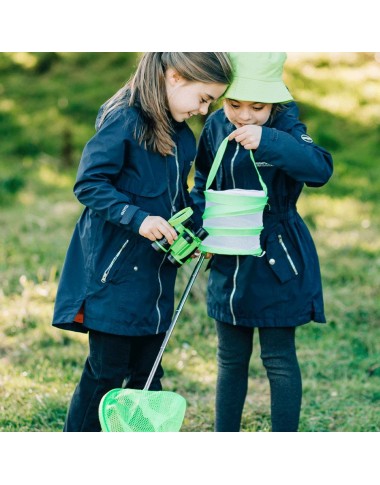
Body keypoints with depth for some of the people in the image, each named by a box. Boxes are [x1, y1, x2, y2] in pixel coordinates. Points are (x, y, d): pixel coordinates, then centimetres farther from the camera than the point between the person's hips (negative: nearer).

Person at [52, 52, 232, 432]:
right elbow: (88, 184, -18)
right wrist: (138, 218, -26)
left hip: (155, 269, 8)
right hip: (114, 268, -7)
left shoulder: (182, 134, 10)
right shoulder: (123, 120, -15)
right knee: (106, 371, 0)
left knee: (146, 372, 13)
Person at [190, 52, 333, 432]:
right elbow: (203, 183, 13)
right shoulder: (216, 127, -1)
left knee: (278, 358, 3)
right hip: (229, 261, 5)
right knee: (231, 357, 16)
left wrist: (266, 141, -45)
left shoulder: (285, 129, -16)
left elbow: (320, 169, -35)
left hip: (276, 261, -5)